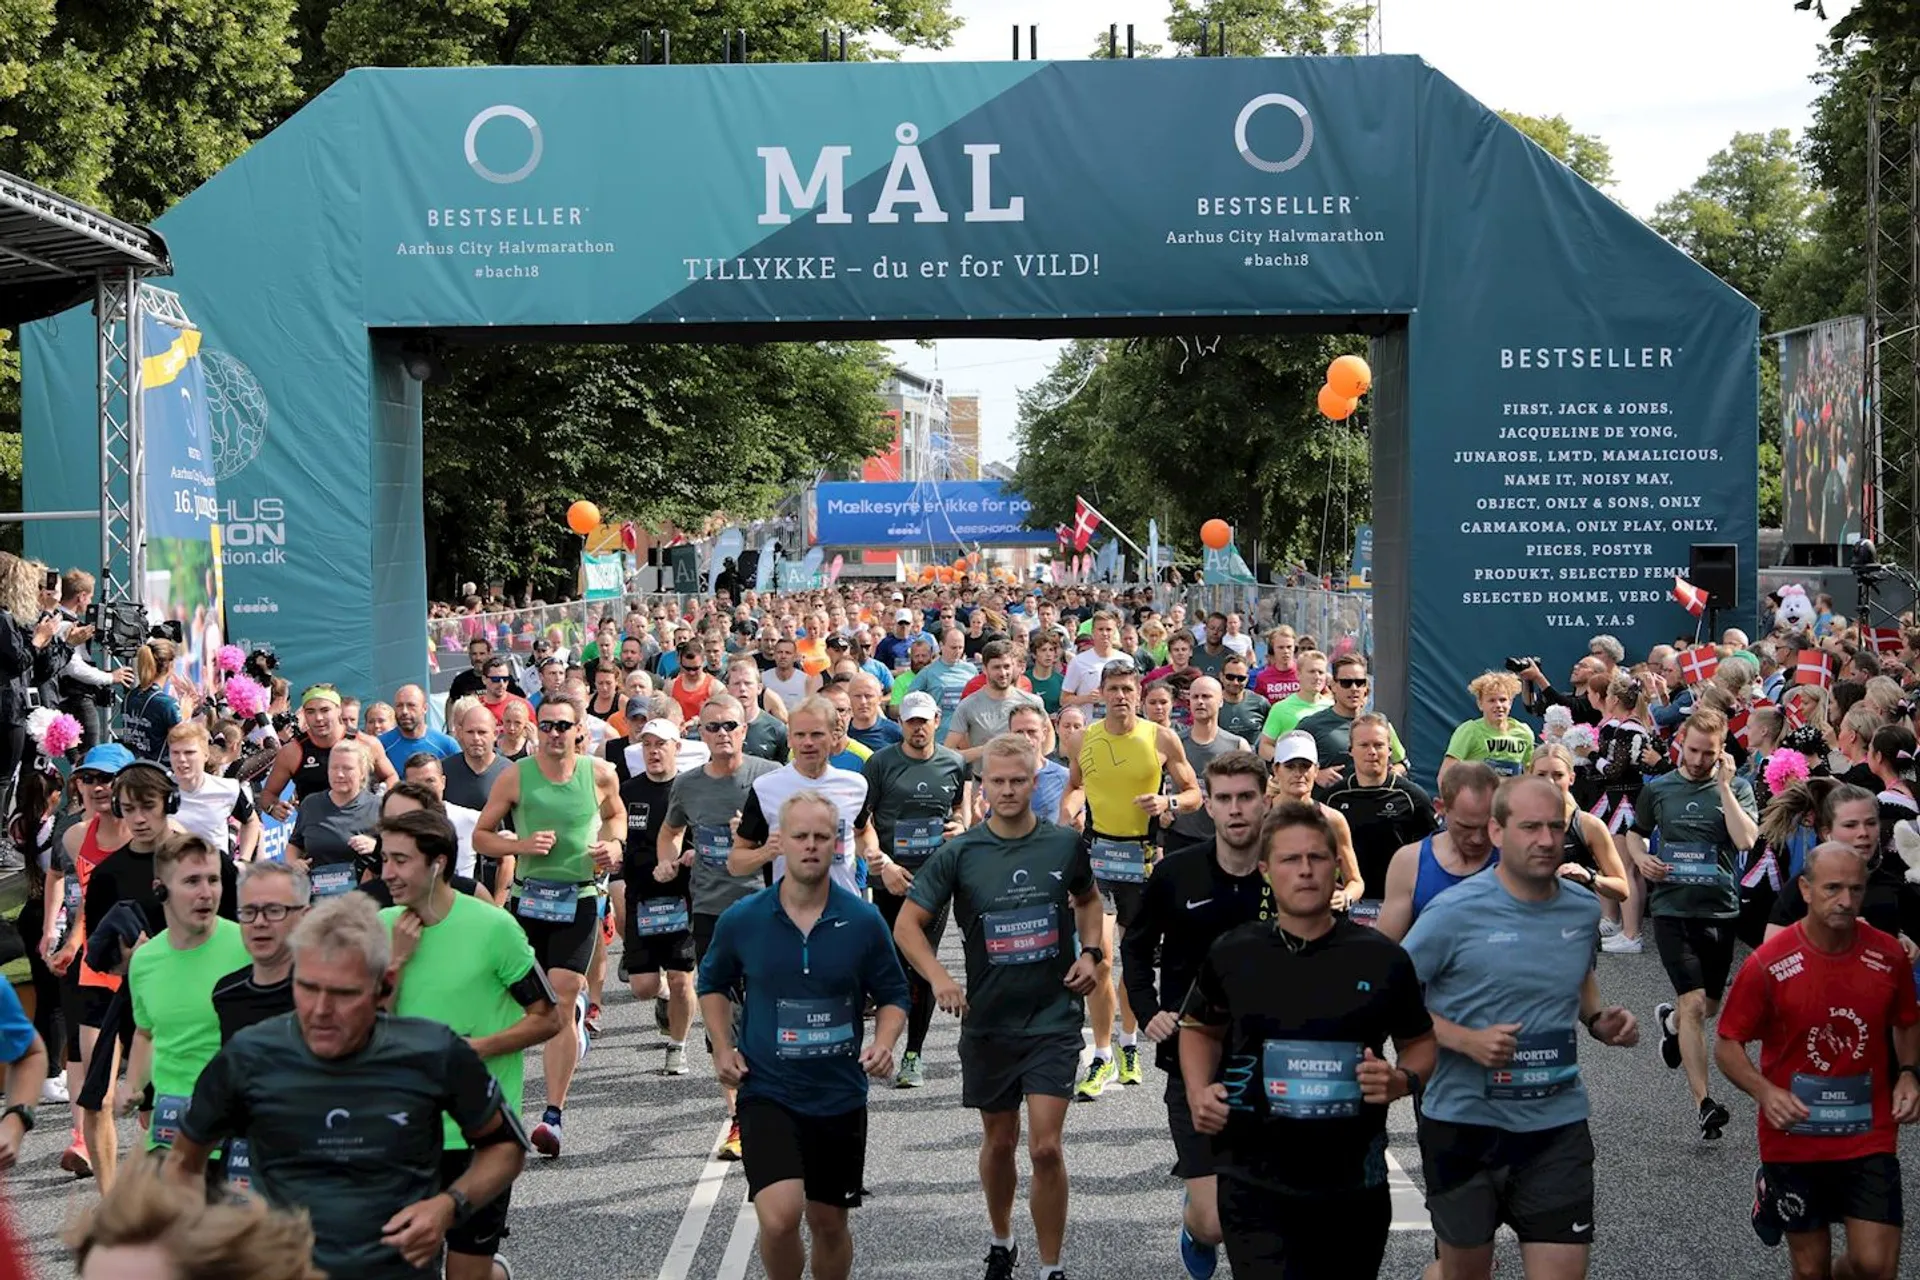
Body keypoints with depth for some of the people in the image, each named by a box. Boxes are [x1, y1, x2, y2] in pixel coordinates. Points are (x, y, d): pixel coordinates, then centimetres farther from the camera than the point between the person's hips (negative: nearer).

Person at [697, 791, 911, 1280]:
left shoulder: (864, 922, -5)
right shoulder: (741, 920, -4)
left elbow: (893, 995, 7)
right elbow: (713, 984, 13)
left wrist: (884, 1044, -12)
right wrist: (723, 1048, 1)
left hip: (840, 1096, 2)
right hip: (766, 1093, -1)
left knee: (829, 1223, 13)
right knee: (779, 1217, -19)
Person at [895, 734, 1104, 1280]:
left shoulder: (1065, 844, -2)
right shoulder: (959, 854, -6)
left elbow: (1088, 900, 18)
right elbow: (907, 923, -4)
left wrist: (1091, 953, 1)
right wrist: (939, 978, -20)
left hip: (1054, 1016, -1)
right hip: (987, 1020, 1)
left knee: (1045, 1147, -10)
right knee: (999, 1141, 17)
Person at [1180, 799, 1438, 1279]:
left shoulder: (1381, 958, 0)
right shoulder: (1232, 955, 1)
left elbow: (1421, 1043, 13)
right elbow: (1201, 1028, 18)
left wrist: (1402, 1081, -8)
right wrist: (1199, 1092, 0)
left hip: (1355, 1186, 2)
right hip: (1255, 1184, -1)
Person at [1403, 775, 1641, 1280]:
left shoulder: (1584, 909, 2)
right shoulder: (1454, 912, -14)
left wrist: (1597, 1019, 1)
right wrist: (1467, 1040, -22)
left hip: (1558, 1124, 3)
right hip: (1466, 1120, -3)